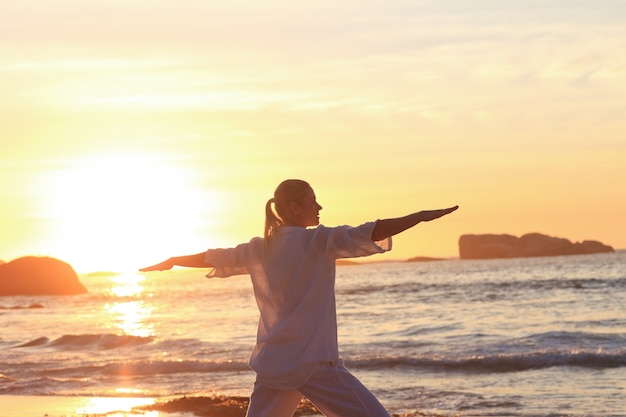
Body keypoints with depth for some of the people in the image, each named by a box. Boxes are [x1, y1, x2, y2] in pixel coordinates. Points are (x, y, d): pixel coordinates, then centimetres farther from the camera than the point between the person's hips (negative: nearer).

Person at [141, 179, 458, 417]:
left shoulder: (260, 249, 12)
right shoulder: (317, 241, -7)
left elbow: (212, 258, 26)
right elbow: (368, 234, -18)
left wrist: (171, 262, 43)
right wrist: (421, 216, -18)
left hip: (273, 362, 7)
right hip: (314, 361, -7)